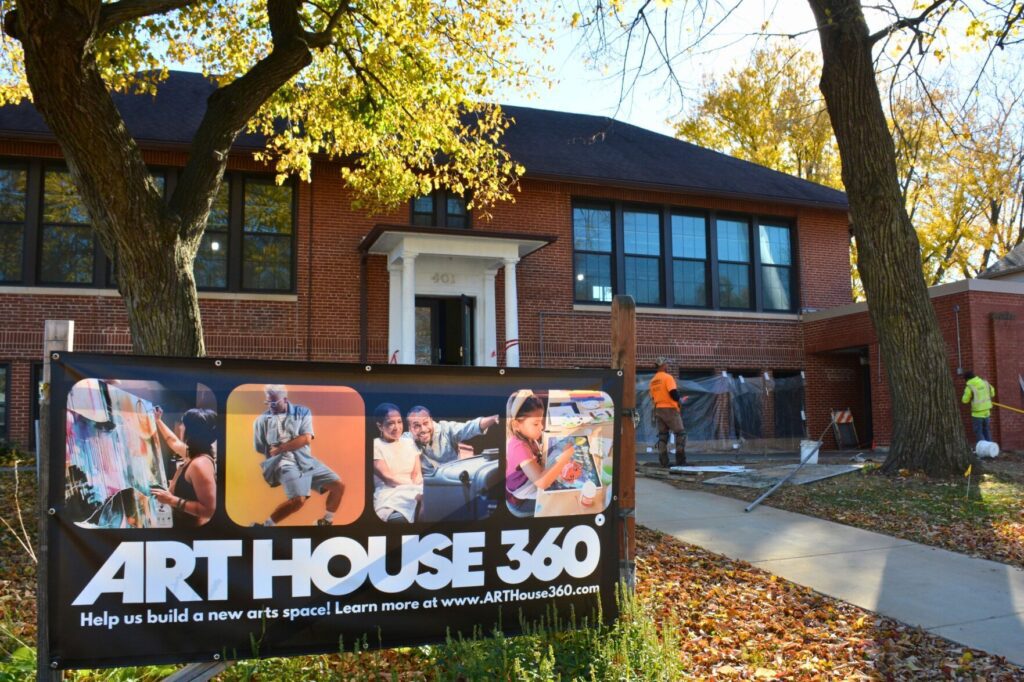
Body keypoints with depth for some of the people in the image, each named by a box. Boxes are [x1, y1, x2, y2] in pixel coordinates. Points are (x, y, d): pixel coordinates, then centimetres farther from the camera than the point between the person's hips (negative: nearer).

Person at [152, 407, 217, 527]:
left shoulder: (200, 463, -28)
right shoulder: (192, 453, 2)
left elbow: (208, 509, -31)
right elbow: (173, 441, 27)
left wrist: (171, 500, -30)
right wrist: (158, 421, 35)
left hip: (194, 525, -9)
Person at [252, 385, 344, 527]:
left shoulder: (302, 412, 7)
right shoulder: (262, 420, 6)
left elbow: (306, 439, -6)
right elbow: (260, 448, 6)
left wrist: (280, 449, -9)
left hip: (307, 461, 4)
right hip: (284, 463, -4)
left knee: (338, 486, -5)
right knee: (299, 499, -27)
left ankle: (326, 522, 17)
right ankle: (265, 525, -9)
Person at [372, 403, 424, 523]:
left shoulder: (410, 443, 19)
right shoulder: (375, 446, 3)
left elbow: (417, 474, 9)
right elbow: (388, 478, -6)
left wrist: (417, 489, -14)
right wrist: (414, 487, -15)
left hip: (413, 491, 5)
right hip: (389, 495, -5)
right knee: (400, 518, -41)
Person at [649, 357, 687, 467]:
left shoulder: (652, 381, 14)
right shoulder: (667, 377, -9)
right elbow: (673, 393, -18)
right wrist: (679, 401, 0)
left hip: (658, 409, 7)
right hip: (670, 409, -7)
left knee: (662, 435, 9)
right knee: (680, 433, 0)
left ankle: (663, 461, 4)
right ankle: (680, 460, -5)